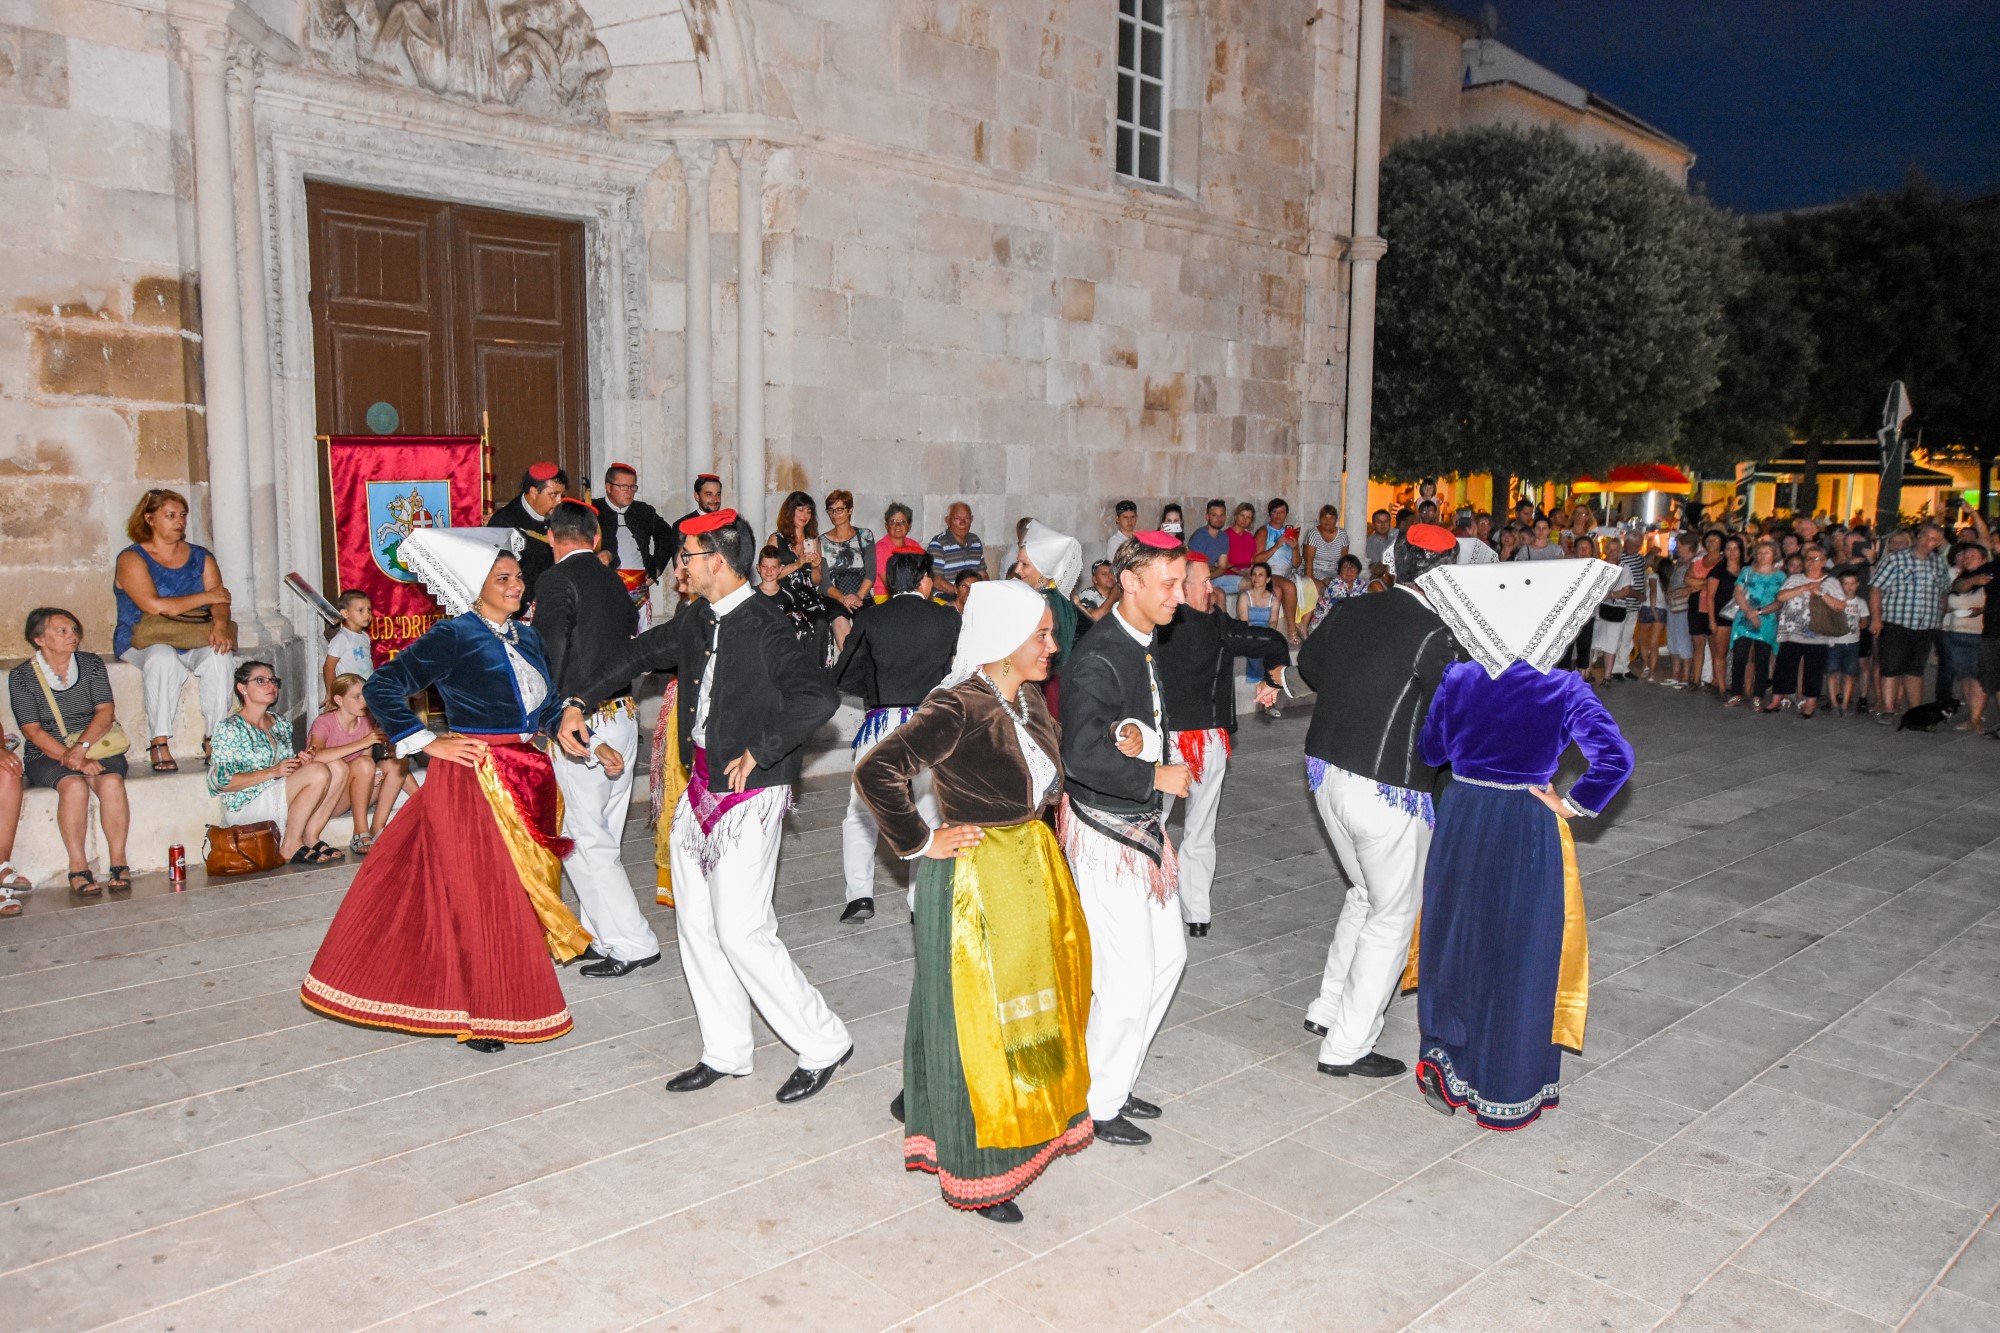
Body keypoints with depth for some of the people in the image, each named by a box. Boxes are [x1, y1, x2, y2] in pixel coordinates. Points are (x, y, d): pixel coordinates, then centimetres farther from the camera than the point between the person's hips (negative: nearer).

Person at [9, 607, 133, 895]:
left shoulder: (91, 664, 8)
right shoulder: (21, 676, 2)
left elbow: (105, 712, -2)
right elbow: (33, 731, -6)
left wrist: (81, 747, -19)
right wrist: (73, 760, -19)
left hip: (95, 746, 2)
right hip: (46, 755, -2)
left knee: (111, 781, -31)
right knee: (74, 784, -34)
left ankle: (118, 862, -26)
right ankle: (78, 867, -28)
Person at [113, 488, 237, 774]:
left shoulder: (201, 557, 14)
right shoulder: (132, 558, -2)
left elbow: (220, 602, 1)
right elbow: (154, 606, -18)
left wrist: (220, 624, -22)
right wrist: (206, 597, -10)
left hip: (193, 643, 3)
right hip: (142, 641, -3)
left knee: (219, 656, -29)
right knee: (163, 656, -37)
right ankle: (159, 744, -32)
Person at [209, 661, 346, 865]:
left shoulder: (282, 724, 16)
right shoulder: (231, 727, -6)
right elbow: (219, 782, -13)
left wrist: (302, 762, -1)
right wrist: (272, 772, -21)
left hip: (281, 799, 8)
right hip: (245, 807, -8)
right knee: (319, 772, -27)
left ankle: (310, 837, -11)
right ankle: (290, 846, -18)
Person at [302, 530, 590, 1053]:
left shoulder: (528, 638, 11)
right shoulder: (454, 637, -10)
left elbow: (546, 703, 24)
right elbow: (381, 687, -12)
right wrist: (427, 742, -13)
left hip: (526, 779, 7)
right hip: (473, 779, -7)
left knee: (522, 887, 11)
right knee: (479, 892, -1)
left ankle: (509, 994, 24)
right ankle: (480, 1013, 11)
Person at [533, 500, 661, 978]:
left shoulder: (557, 580, -9)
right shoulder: (616, 582, 12)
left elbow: (552, 656, -15)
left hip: (583, 723, -8)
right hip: (624, 716, 8)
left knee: (584, 840, -1)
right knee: (604, 836, 16)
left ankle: (633, 944, 0)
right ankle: (602, 935, 24)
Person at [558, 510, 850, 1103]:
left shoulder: (764, 626, -19)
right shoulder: (698, 619, 7)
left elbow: (820, 697, -32)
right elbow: (642, 653, 23)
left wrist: (759, 752, -26)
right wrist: (579, 704, 19)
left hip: (749, 798, -9)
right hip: (701, 790, 9)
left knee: (741, 932, -7)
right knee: (697, 927, 13)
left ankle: (823, 1045, 10)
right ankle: (726, 1053, 27)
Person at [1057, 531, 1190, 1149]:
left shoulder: (1144, 646, 9)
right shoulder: (1097, 657, -22)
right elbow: (1083, 755, -32)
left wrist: (1147, 743, -5)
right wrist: (1156, 776, -21)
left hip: (1141, 825, 10)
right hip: (1104, 832, -10)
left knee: (1167, 956, 18)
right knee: (1129, 981, -4)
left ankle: (1115, 1081, 33)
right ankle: (1097, 1105, 17)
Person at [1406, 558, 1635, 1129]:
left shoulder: (1458, 679, -5)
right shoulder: (1564, 689, -12)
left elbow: (1431, 752, 5)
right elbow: (1614, 760, -22)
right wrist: (1574, 804, -10)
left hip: (1460, 824, 2)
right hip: (1526, 832, -2)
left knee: (1453, 945, 18)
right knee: (1519, 957, 11)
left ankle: (1446, 1070, 29)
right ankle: (1506, 1094, 23)